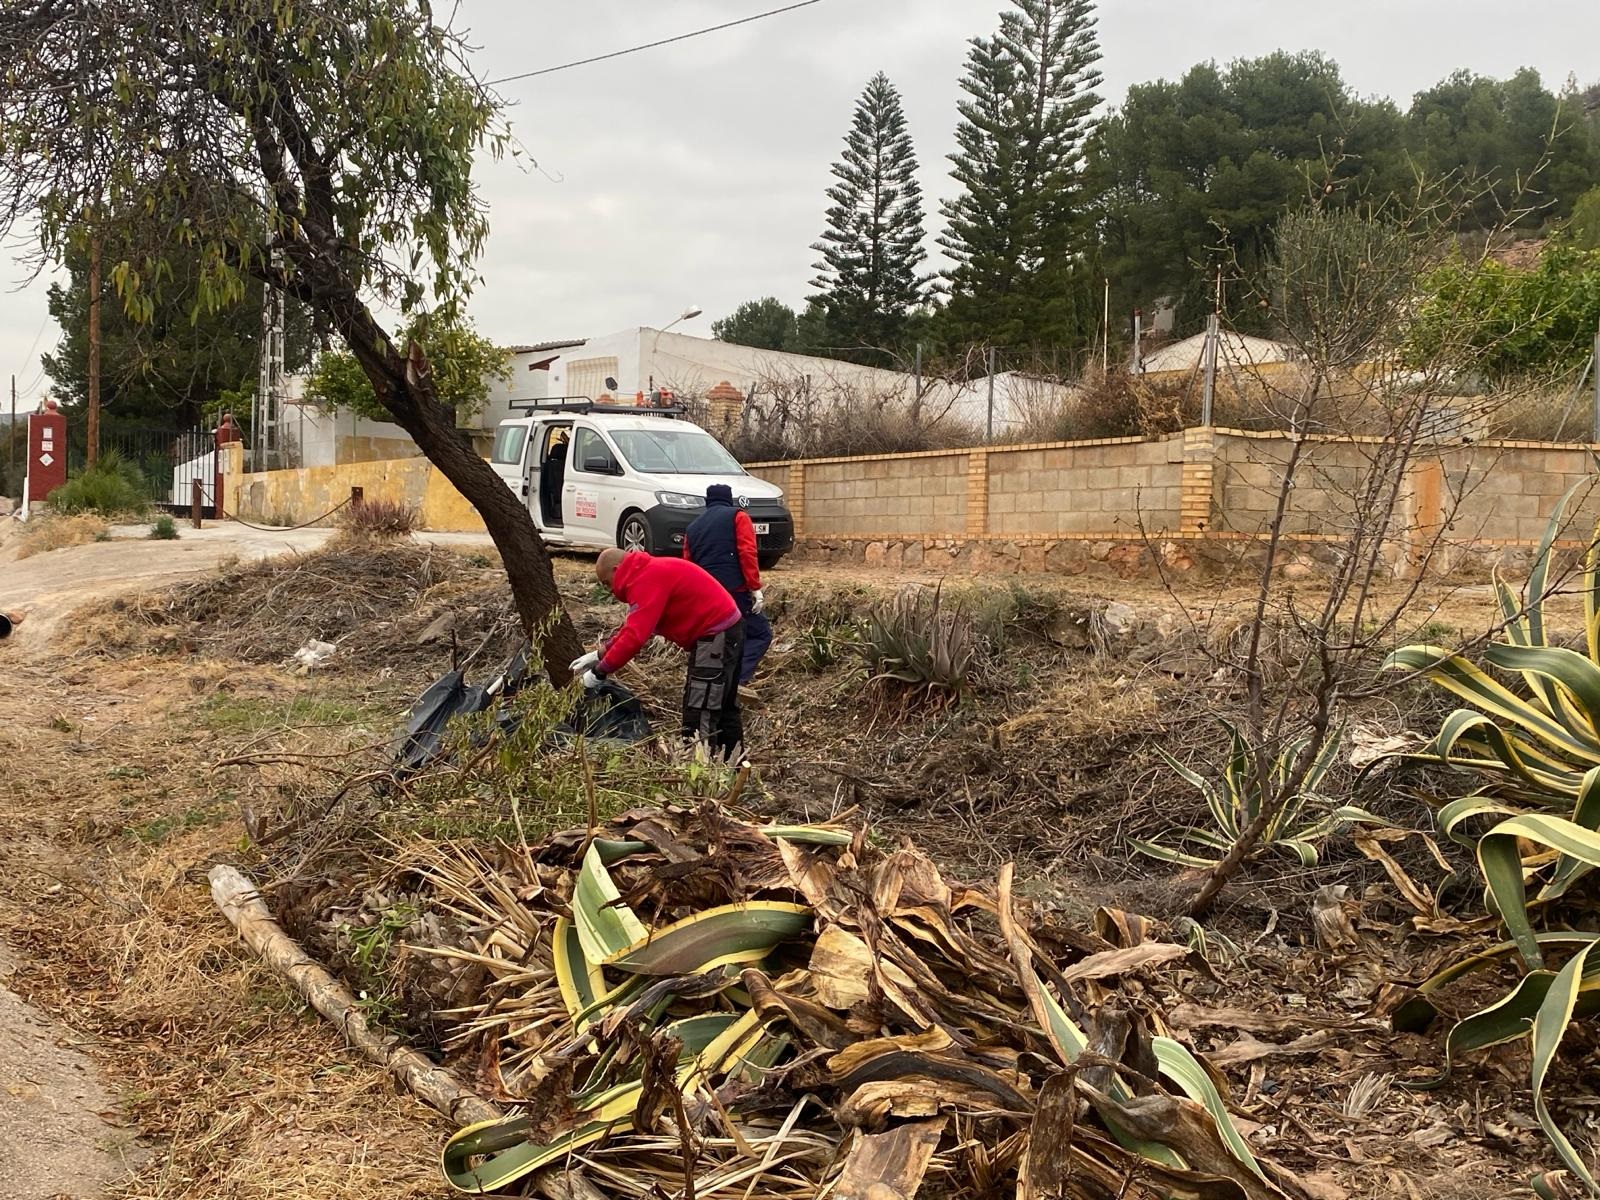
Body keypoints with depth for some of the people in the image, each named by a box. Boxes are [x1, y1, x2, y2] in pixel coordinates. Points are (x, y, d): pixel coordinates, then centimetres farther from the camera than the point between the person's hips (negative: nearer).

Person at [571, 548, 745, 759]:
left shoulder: (647, 581, -18)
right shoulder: (650, 573, 14)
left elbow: (635, 636, -25)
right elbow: (634, 627, 19)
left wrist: (599, 672, -16)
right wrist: (599, 655, 12)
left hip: (715, 636, -11)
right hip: (727, 630, 11)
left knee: (699, 717, -9)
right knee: (724, 709, 18)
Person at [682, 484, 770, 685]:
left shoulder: (692, 528, 22)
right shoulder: (737, 517, 6)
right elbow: (747, 553, -9)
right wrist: (756, 588, -10)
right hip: (734, 591, -6)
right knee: (761, 633, 2)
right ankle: (737, 680, -17)